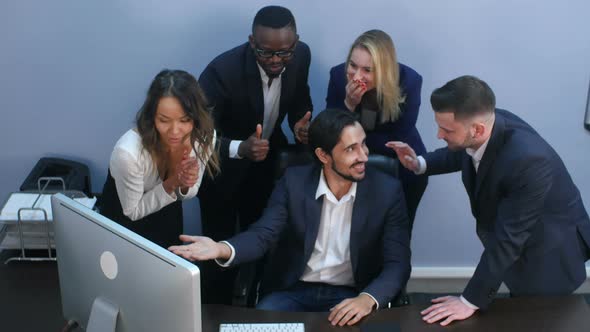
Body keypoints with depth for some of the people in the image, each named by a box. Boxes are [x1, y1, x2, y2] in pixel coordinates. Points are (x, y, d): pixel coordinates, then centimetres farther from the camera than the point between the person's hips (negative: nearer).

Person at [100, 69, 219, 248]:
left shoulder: (205, 137, -25)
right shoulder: (129, 152, -38)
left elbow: (189, 192, -6)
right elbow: (133, 212, -21)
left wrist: (184, 184, -29)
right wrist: (171, 183, -34)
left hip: (167, 215, 4)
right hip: (125, 219, -4)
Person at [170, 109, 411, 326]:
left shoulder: (387, 190, -8)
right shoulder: (294, 181, -4)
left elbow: (398, 263, -8)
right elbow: (263, 234, -10)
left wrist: (368, 298, -29)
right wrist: (223, 249, -33)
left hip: (350, 297, 0)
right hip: (292, 290, 1)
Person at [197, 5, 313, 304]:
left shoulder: (301, 55, -19)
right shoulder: (222, 70, -35)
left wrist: (300, 124, -23)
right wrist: (240, 149, -50)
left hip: (265, 159, 5)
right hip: (221, 163, -5)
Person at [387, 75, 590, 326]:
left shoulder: (528, 160, -42)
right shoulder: (488, 121, -18)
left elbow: (508, 240, -34)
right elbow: (460, 154, 9)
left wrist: (471, 300, -27)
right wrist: (419, 164, -8)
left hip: (548, 254, -7)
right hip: (515, 244, 7)